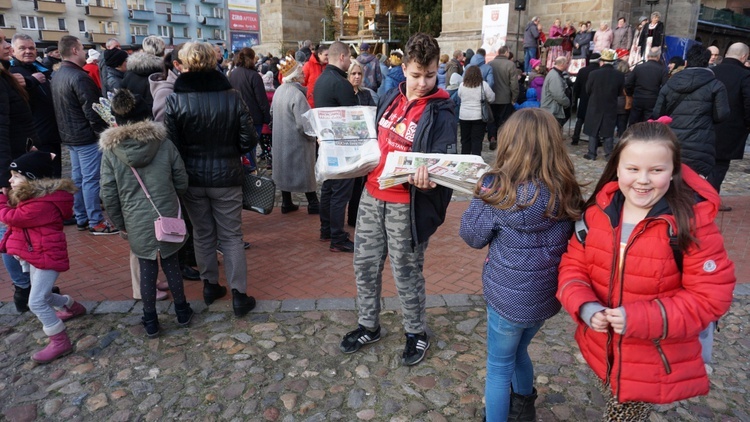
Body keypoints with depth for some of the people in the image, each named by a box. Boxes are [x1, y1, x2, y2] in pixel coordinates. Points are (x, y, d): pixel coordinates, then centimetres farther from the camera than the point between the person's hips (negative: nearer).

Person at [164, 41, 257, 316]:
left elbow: (171, 144, -9)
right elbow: (248, 141, -8)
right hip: (226, 176, -1)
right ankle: (238, 295, 10)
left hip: (191, 177, 1)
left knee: (202, 233, 18)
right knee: (231, 236, 8)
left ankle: (210, 286, 29)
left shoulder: (175, 100, -10)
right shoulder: (232, 97, -10)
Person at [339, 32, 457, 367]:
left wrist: (426, 181, -37)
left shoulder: (440, 113, -13)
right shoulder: (390, 98, 6)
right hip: (372, 196, 7)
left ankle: (416, 333, 32)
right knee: (365, 265, 16)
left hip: (407, 205, -6)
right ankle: (369, 326, 37)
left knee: (406, 273, 8)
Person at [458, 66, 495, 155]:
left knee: (465, 140, 13)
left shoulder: (462, 85, -3)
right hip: (479, 116, -2)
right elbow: (491, 98, -2)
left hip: (464, 116, 2)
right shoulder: (483, 84, -9)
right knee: (477, 140, 2)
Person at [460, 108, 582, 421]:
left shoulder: (500, 190, -23)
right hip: (548, 294, 6)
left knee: (499, 366, 16)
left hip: (509, 297, -6)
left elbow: (472, 235, -10)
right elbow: (569, 239, 6)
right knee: (518, 352, 30)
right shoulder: (568, 191, -9)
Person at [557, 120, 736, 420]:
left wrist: (639, 319, -29)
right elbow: (573, 265, -2)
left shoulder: (693, 225, -20)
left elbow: (710, 297, -19)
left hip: (652, 364, -4)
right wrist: (585, 307, -22)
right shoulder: (599, 211, -8)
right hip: (602, 349, 4)